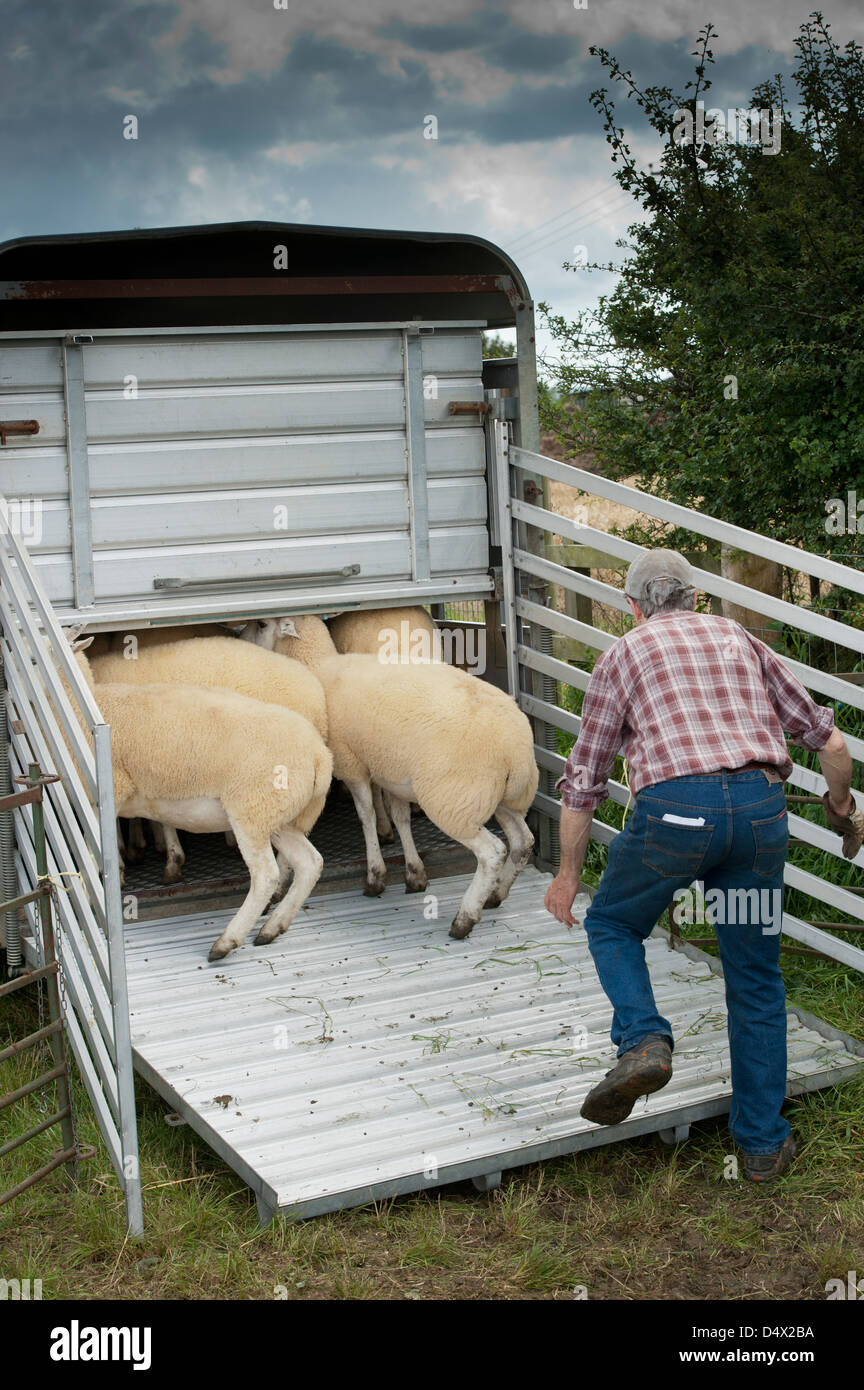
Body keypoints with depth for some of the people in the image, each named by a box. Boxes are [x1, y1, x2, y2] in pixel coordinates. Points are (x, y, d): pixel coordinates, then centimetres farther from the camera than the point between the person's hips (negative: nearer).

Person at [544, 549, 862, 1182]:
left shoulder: (624, 655, 17)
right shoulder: (741, 640, 25)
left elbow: (583, 780, 16)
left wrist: (569, 873, 26)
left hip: (675, 806, -3)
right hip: (761, 805, 3)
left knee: (612, 924, 22)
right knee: (756, 979, 16)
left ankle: (644, 1041, -3)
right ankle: (763, 1142, 22)